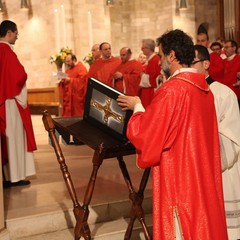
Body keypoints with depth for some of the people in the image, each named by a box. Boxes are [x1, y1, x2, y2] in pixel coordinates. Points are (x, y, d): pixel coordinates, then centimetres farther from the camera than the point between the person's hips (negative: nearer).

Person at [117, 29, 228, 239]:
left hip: (179, 178, -9)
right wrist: (146, 109, 20)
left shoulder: (172, 90, -19)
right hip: (202, 175, 9)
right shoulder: (203, 88, 7)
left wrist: (137, 107, 1)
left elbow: (144, 134, -16)